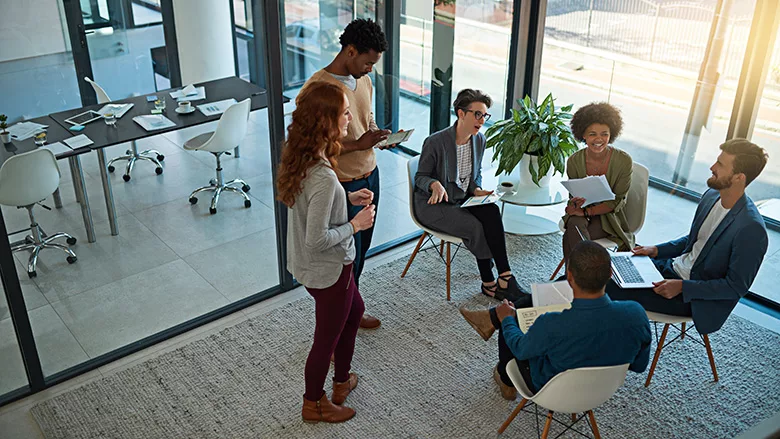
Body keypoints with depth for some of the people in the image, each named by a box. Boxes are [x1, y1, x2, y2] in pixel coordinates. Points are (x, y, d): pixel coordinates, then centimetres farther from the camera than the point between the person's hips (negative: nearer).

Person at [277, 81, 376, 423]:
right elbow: (316, 240, -30)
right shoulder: (323, 177, -34)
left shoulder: (300, 158, -6)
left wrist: (347, 198, 3)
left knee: (354, 311, 30)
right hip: (328, 271, -9)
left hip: (310, 266, 9)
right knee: (327, 338, 15)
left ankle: (342, 381, 50)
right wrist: (355, 225, -17)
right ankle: (313, 404, 40)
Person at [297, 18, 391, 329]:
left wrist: (377, 134, -3)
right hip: (343, 186, -8)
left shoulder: (363, 80, 4)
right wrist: (358, 144, -25)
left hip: (370, 175, 8)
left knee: (361, 249, 19)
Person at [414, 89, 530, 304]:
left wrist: (477, 190, -5)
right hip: (433, 205, -5)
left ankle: (503, 278, -22)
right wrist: (435, 184, -30)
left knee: (491, 211, -26)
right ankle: (491, 283, -12)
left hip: (463, 199, 6)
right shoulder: (436, 142, -17)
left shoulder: (480, 140, 2)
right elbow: (420, 177, -7)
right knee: (475, 226, -28)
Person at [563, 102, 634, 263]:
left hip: (608, 216, -3)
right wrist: (576, 203, -24)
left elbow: (617, 202, -10)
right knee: (574, 224, -33)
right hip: (582, 214, 3)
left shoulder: (623, 161, -13)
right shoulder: (574, 161, -6)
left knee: (572, 234, -31)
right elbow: (574, 194, 2)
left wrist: (587, 212, -21)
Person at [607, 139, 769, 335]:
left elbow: (737, 286, -19)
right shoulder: (711, 195, 1)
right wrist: (657, 250, 3)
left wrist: (682, 287, -22)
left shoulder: (751, 229, -25)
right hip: (674, 267, 8)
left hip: (696, 297, -8)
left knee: (614, 292, -19)